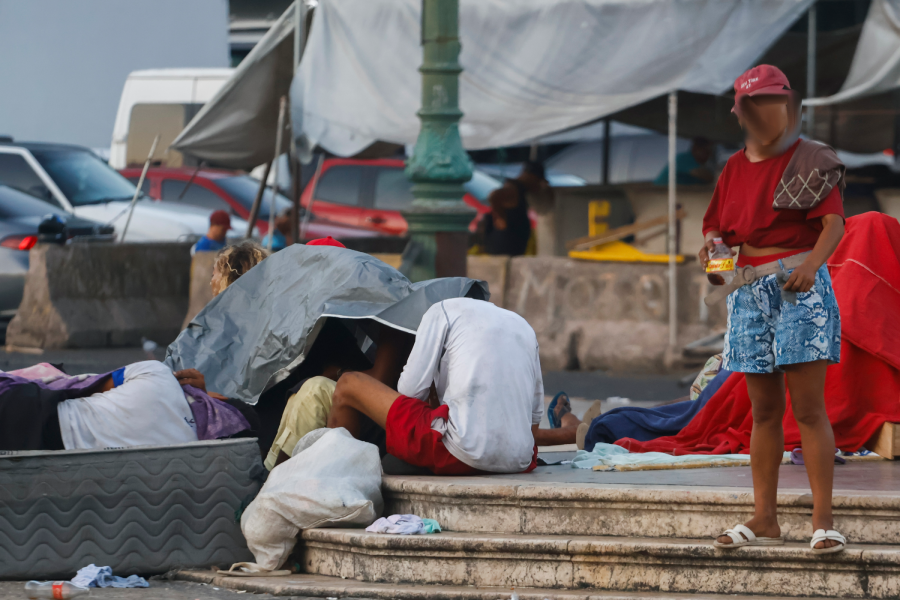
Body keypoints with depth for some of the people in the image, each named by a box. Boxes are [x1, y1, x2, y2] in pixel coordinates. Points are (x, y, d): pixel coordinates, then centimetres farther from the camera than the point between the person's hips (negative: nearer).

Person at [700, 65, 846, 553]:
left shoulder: (807, 157, -3)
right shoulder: (735, 169, 15)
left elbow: (834, 222, -12)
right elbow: (718, 226, 17)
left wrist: (811, 265, -30)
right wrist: (711, 244, -7)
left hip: (798, 286, -6)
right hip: (748, 289, 6)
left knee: (808, 408, -8)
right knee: (764, 411, 8)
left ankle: (823, 520, -7)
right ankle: (764, 520, 11)